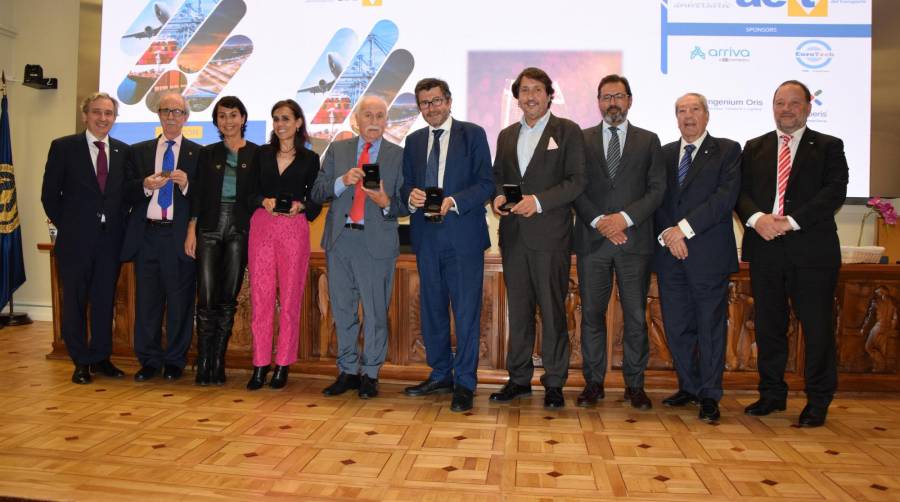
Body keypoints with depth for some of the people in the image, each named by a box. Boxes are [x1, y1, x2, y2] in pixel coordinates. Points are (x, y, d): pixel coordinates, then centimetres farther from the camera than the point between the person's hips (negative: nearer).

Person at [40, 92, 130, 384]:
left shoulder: (123, 151, 8)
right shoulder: (63, 147, -1)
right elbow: (50, 194, 1)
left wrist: (121, 226, 1)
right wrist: (66, 227, -1)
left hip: (111, 239, 2)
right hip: (76, 239, -2)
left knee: (105, 300, 9)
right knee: (75, 301, 5)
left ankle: (101, 358, 22)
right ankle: (81, 362, 17)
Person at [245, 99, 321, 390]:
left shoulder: (310, 159, 7)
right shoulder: (262, 154, 13)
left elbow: (316, 202, 7)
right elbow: (251, 193, 10)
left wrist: (300, 206, -13)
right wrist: (264, 201, -10)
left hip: (295, 230, -1)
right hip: (262, 227, 2)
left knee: (290, 299, 0)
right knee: (260, 297, -1)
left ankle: (283, 365, 9)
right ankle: (260, 365, 7)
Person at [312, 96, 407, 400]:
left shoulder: (399, 155, 4)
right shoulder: (337, 150, 11)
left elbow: (405, 205, 2)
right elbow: (317, 193, 4)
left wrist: (386, 204, -18)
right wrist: (342, 181, -13)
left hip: (377, 242, -3)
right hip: (339, 239, 3)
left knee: (375, 312, 2)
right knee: (342, 310, 10)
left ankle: (370, 375, 16)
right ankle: (347, 372, 23)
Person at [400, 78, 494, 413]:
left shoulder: (473, 134, 1)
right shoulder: (414, 141, 15)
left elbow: (486, 184, -6)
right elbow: (406, 184, 14)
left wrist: (453, 202, -20)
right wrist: (411, 195, -9)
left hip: (463, 236, -5)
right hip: (426, 236, 5)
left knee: (466, 311, -3)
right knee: (432, 309, 12)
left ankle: (464, 383, 6)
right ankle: (441, 375, 26)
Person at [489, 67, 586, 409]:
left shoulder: (568, 132, 2)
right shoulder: (507, 135, 18)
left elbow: (576, 181, -5)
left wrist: (539, 200, -16)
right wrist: (498, 196, -1)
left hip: (550, 236, -5)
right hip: (513, 236, 5)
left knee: (552, 310, -1)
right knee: (518, 310, 10)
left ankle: (554, 383, 10)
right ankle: (519, 379, 20)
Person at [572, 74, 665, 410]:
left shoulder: (648, 141, 10)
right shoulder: (582, 140, 10)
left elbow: (657, 189, 2)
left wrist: (625, 217, -11)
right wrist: (599, 221, -11)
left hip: (635, 240, 0)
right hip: (592, 240, 0)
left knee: (636, 315, 4)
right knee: (592, 313, 4)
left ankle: (635, 384, 15)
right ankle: (593, 382, 14)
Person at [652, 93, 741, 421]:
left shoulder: (727, 151, 4)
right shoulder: (664, 154, 15)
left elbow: (725, 197, -9)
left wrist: (684, 229, -15)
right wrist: (667, 234, -9)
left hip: (708, 254, -4)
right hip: (669, 253, 4)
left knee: (711, 326, 2)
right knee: (676, 326, 8)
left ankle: (709, 395, 11)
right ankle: (689, 386, 23)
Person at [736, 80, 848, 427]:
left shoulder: (828, 147, 7)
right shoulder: (754, 148, 15)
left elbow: (835, 191, -6)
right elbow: (739, 190, 6)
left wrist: (792, 222, -17)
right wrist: (756, 218, -14)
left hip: (812, 250, -2)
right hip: (765, 247, 3)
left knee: (817, 327, 1)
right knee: (768, 326, 9)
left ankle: (818, 401, 14)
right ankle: (772, 394, 22)